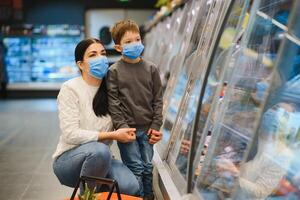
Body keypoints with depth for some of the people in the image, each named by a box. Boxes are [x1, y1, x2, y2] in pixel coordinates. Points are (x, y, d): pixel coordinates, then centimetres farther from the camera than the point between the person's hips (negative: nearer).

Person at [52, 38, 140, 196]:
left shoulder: (109, 89, 4)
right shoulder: (70, 89, -12)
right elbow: (71, 134, -19)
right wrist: (112, 135, -21)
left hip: (99, 158, 4)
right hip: (69, 159, -4)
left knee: (130, 187, -23)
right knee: (99, 150, -36)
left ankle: (96, 190, 8)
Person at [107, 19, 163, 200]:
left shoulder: (151, 69, 4)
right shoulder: (114, 71, -4)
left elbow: (158, 99, 5)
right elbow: (113, 102, -7)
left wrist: (156, 126, -1)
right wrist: (121, 127, -14)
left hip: (147, 129, 3)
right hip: (127, 128, -3)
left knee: (147, 166, 11)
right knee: (135, 167, -1)